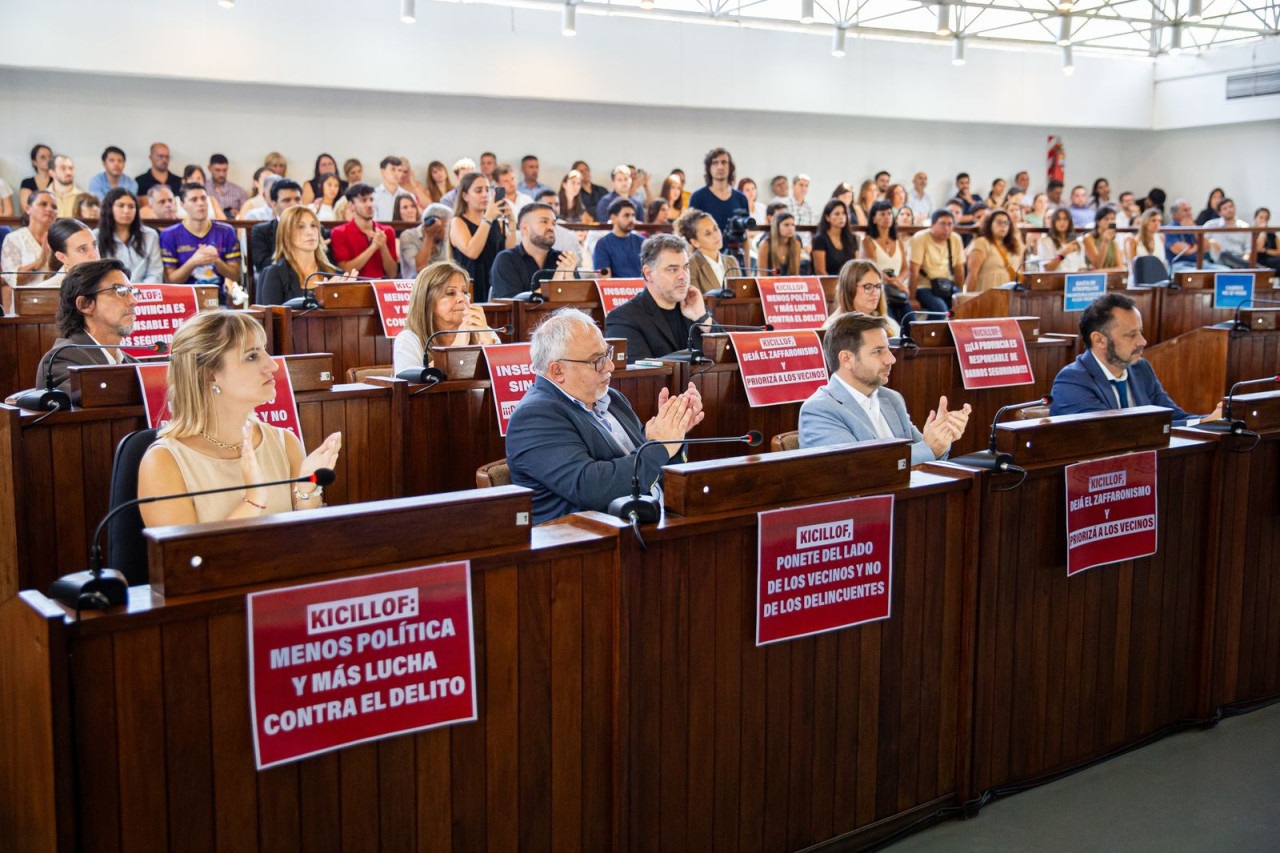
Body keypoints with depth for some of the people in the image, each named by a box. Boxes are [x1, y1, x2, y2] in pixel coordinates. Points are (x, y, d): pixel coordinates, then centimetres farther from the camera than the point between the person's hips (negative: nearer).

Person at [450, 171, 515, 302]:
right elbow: (471, 252, -18)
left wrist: (511, 221, -8)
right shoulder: (458, 223, 0)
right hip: (471, 288, -4)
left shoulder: (498, 222, 13)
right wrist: (488, 218, -16)